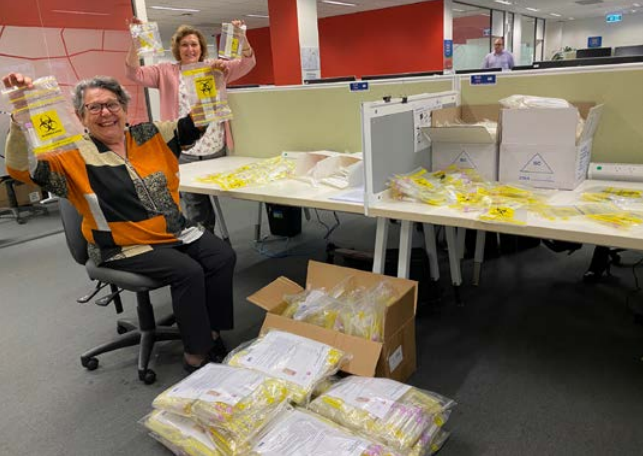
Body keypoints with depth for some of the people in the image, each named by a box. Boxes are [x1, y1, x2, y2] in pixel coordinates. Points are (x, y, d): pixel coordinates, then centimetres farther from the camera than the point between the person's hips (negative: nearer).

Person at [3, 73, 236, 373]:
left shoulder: (150, 135, 5)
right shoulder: (74, 157, -7)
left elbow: (196, 123, 5)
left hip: (175, 231, 5)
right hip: (124, 247, -5)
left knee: (223, 257, -14)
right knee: (187, 271, -26)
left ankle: (212, 332, 4)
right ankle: (196, 355, -7)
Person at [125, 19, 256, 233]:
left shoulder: (216, 67, 10)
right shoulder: (166, 71, 6)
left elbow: (247, 63, 2)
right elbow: (134, 73, -3)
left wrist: (242, 37, -15)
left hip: (216, 149, 2)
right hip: (184, 152, -2)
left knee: (211, 200, 14)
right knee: (194, 206, 3)